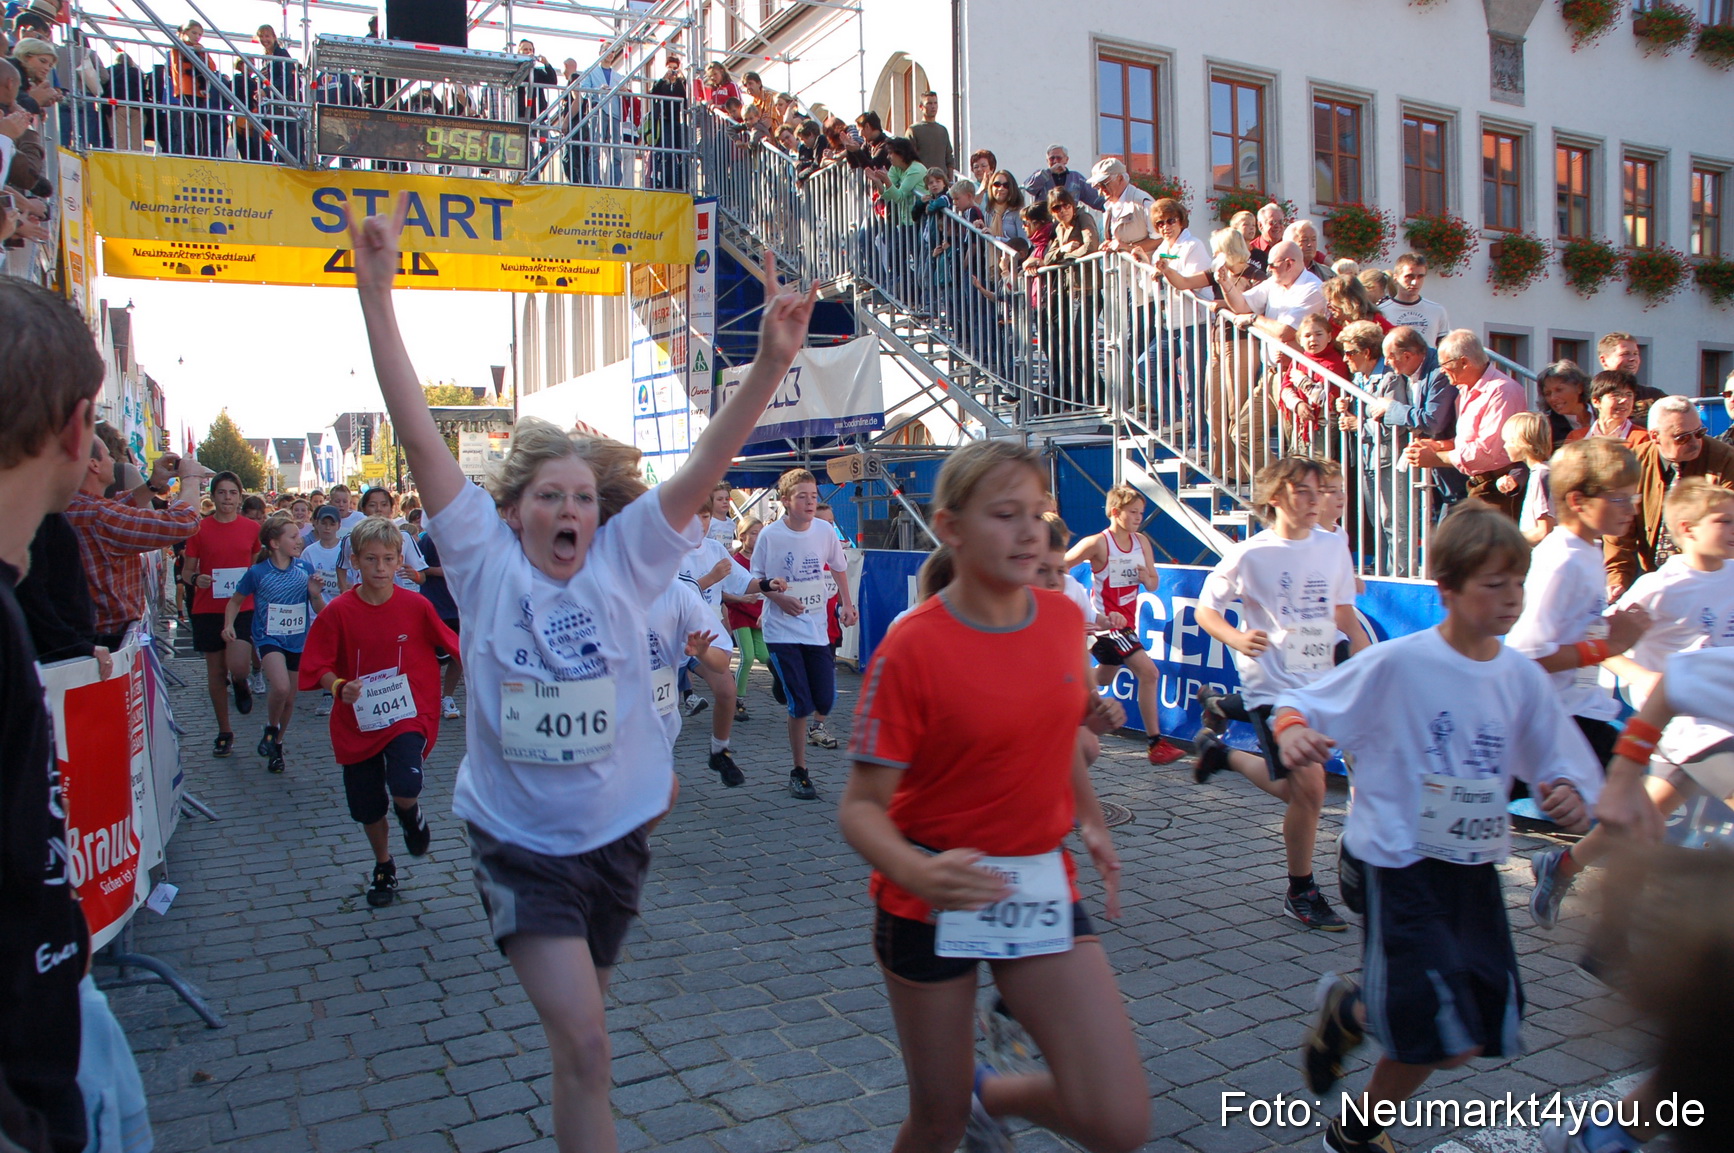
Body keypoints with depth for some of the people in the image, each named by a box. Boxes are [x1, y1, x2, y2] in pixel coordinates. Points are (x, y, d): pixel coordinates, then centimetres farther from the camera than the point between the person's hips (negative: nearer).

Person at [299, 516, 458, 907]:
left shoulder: (416, 606, -7)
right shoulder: (338, 612, -8)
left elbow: (453, 647, 4)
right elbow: (318, 667, -6)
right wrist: (339, 687, -24)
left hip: (407, 716, -2)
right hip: (358, 724, 2)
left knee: (404, 790, -25)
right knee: (368, 809, 13)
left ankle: (411, 813, 13)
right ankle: (384, 868, 41)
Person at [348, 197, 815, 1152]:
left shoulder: (624, 562, -6)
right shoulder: (484, 562, -9)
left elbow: (710, 461, -16)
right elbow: (418, 433, -15)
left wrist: (772, 362, -28)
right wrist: (376, 293, -20)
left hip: (616, 834, 3)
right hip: (517, 842, -2)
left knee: (577, 1030, 23)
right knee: (584, 1045, -11)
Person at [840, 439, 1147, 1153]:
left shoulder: (1064, 617, -2)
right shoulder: (912, 648, -18)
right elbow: (861, 806, -18)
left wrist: (1090, 820, 13)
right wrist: (916, 872, -36)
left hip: (1041, 886, 4)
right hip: (936, 901, -4)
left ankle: (991, 1093, 26)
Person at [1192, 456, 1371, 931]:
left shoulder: (1334, 548, 4)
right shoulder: (1250, 556, -9)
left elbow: (1345, 615, 16)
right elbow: (1204, 610, -4)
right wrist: (1238, 639, -24)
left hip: (1321, 684, 6)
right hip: (1274, 685, -6)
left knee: (1299, 791, 11)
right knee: (1309, 789, -11)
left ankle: (1221, 752, 36)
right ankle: (1301, 894, 9)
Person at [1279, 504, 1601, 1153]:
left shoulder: (1521, 678, 1)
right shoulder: (1397, 663, -14)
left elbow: (1563, 770, 9)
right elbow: (1300, 706, -9)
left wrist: (1570, 798, -14)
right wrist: (1290, 730, -32)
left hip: (1474, 868, 6)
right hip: (1399, 862, -6)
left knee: (1481, 1032, 11)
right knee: (1450, 1042, -13)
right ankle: (1344, 1009, 19)